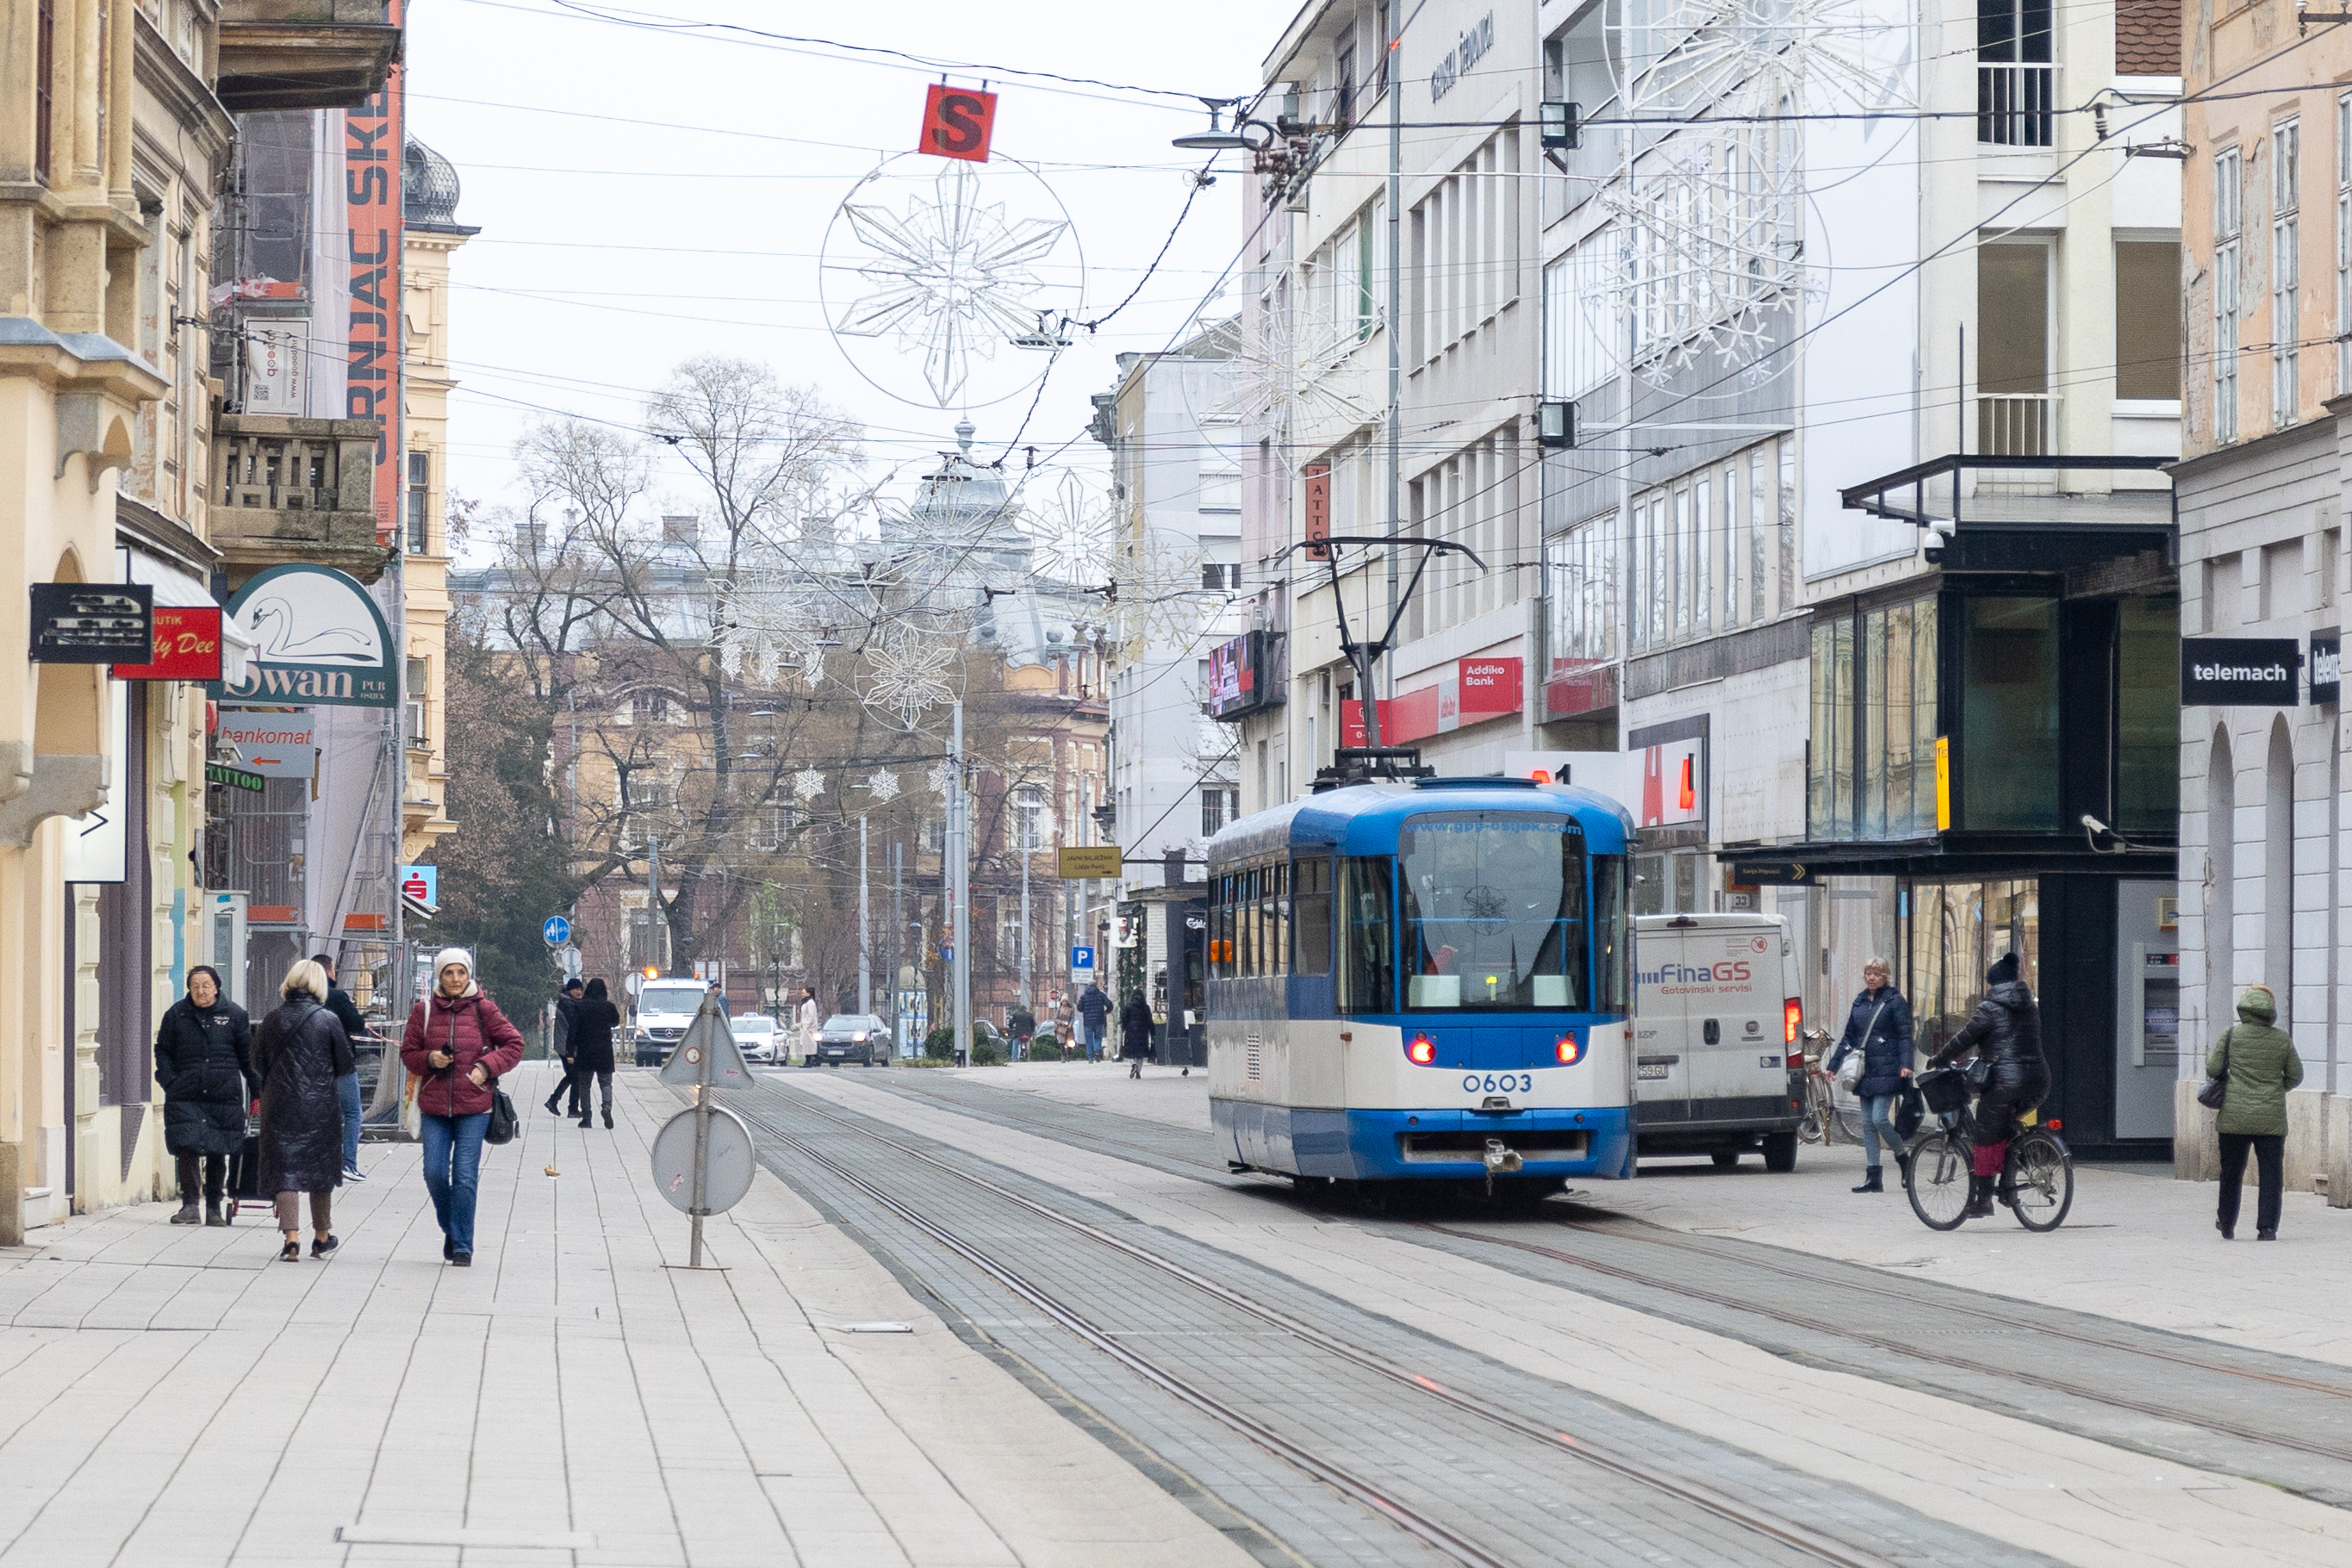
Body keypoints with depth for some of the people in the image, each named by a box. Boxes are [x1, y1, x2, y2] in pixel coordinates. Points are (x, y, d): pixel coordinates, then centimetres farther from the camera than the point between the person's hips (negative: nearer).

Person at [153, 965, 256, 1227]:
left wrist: (257, 1090, 9)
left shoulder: (234, 1015, 6)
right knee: (188, 1149, -10)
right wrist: (171, 1082, -1)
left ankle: (214, 1208, 13)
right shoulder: (176, 1015, 6)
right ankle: (189, 1205, -4)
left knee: (218, 1152, 4)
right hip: (186, 1096, 0)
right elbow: (163, 1051, 12)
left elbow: (247, 1056, 11)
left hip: (224, 1097, 0)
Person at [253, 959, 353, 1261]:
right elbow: (344, 1064, -2)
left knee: (285, 1169, 2)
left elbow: (258, 1063, 7)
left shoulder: (272, 1021, -1)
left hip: (279, 1104, 1)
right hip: (320, 1106, -1)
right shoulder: (328, 1021, -7)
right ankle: (322, 1237, 24)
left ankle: (291, 1236, -11)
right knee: (320, 1168, 13)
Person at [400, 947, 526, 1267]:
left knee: (465, 1177, -6)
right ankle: (451, 1229, 24)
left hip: (473, 1107, -2)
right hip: (434, 1105, 2)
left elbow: (514, 1044, 7)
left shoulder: (483, 1010, 1)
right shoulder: (424, 1011, 6)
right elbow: (408, 1054, 12)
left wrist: (487, 1067, -7)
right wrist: (429, 1059, -8)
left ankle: (463, 1246, 4)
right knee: (435, 1174, -3)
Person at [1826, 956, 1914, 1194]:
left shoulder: (1895, 1001, -3)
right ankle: (1873, 1178, 6)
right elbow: (1849, 1036, 20)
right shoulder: (1860, 1002, 15)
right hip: (1864, 1072, 7)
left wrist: (1905, 1064, -20)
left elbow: (1905, 1035, -8)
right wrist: (1834, 1064, 16)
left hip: (1886, 1072, -7)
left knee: (1879, 1119, -13)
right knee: (1868, 1124, 5)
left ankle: (1903, 1157, 12)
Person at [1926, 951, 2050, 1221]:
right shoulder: (2030, 1008, 17)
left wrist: (1937, 1061, 12)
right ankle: (2008, 1186, 19)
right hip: (2038, 1082, 7)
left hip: (2005, 1083, -7)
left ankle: (1983, 1203, 4)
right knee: (2005, 1127, 27)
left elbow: (1963, 1040, -3)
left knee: (1985, 1140, 4)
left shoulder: (1990, 1009, -5)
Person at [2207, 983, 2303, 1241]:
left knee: (2231, 1172, 13)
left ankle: (2227, 1226, 24)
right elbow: (2295, 1076, 7)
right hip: (2271, 1119, 0)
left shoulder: (2232, 1034, -5)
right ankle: (2267, 1227, -5)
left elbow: (2213, 1068, -5)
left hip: (2235, 1116, 0)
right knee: (2271, 1174, 3)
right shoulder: (2282, 1039, -1)